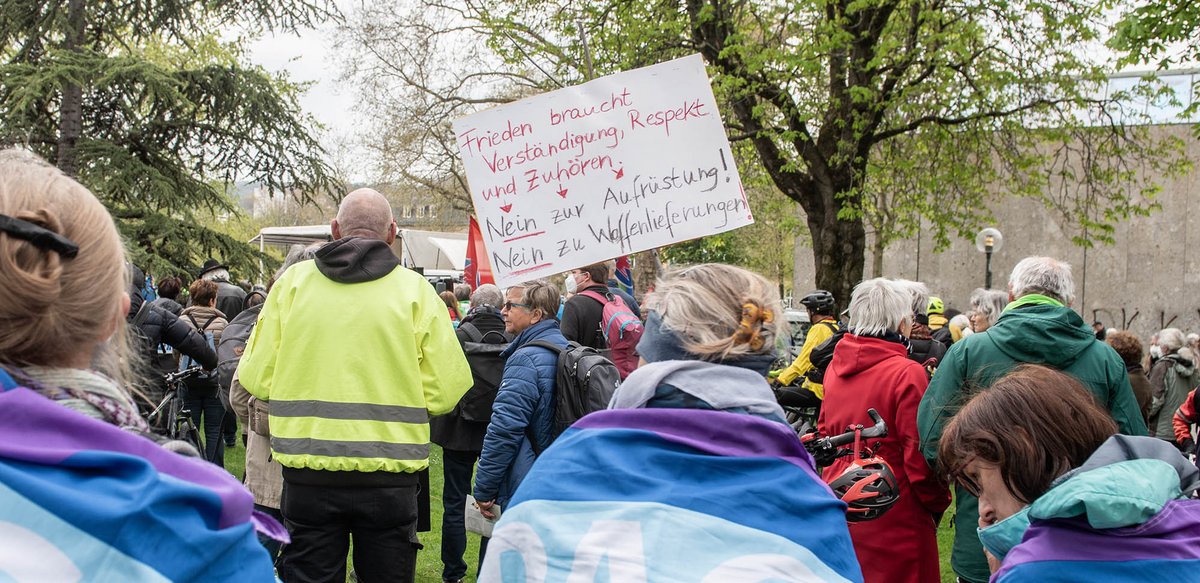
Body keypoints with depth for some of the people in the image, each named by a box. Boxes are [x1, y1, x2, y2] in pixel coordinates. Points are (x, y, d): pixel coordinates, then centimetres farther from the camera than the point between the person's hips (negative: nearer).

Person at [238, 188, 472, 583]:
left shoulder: (293, 281, 0)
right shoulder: (415, 290, -4)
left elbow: (255, 380, 1)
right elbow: (446, 391, -7)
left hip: (308, 476, 1)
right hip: (389, 478, 0)